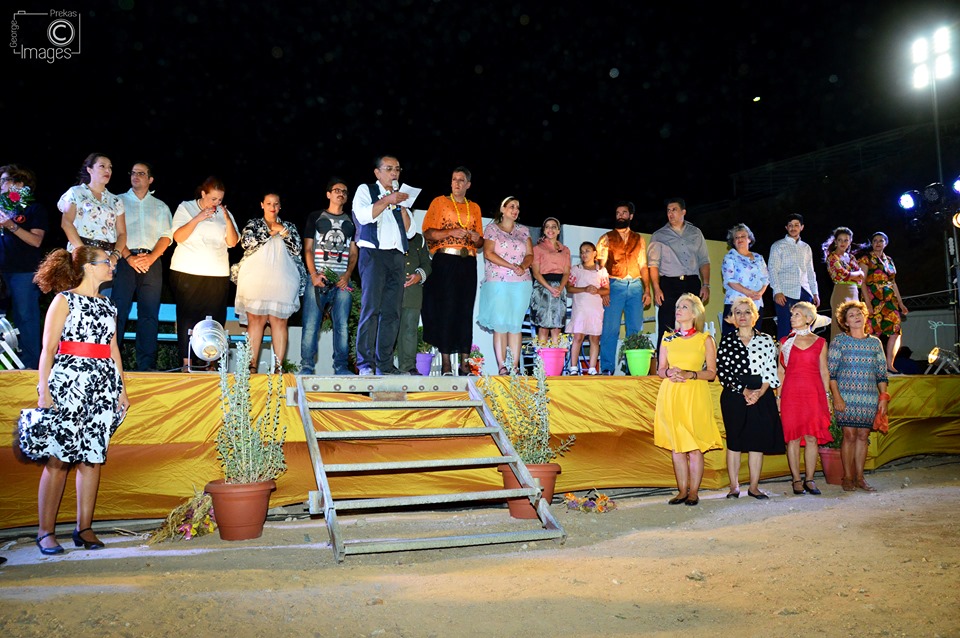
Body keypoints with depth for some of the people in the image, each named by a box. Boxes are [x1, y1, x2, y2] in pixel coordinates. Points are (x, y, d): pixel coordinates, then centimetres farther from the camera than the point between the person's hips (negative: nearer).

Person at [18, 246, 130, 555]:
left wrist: (122, 388, 14)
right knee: (57, 458, -4)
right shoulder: (64, 300, 0)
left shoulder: (108, 305, 17)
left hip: (103, 388, 5)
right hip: (67, 384, -5)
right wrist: (44, 391, -11)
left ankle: (84, 528, 12)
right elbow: (48, 349, -4)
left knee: (93, 457, 5)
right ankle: (46, 531, 5)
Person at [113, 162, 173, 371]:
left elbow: (167, 236, 6)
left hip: (152, 262, 2)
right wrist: (129, 257, -12)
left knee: (149, 314, 0)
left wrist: (151, 257, -10)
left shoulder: (161, 207, 17)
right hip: (124, 260, -2)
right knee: (118, 311, -7)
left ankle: (146, 365, 2)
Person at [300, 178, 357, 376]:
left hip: (342, 281, 2)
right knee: (311, 324, -7)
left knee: (342, 325, -3)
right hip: (318, 279, -2)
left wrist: (347, 275, -2)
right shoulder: (315, 217, 12)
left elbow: (354, 252, 14)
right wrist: (313, 275, -8)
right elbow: (307, 249, 7)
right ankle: (307, 367, -2)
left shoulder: (351, 222, 18)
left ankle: (341, 367, 2)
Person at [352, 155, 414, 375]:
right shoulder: (365, 190, 10)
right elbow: (364, 216, -10)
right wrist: (388, 200, -13)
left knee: (392, 312, 1)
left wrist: (401, 206, 4)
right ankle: (365, 364, -9)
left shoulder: (400, 196, 24)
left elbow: (409, 232, 14)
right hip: (373, 253, -5)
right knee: (370, 309, -11)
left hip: (396, 257, 5)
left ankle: (385, 364, 4)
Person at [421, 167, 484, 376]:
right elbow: (427, 233, -3)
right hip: (445, 261, -3)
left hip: (468, 264, 4)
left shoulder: (475, 208, 18)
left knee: (466, 311, 2)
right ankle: (445, 362, -2)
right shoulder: (439, 202, 7)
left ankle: (464, 362, 5)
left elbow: (481, 242, 20)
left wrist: (477, 239, -3)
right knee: (446, 310, -6)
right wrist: (451, 232, -15)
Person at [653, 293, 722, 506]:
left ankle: (693, 491, 6)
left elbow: (712, 373, 1)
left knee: (695, 447, -4)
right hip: (670, 395, 3)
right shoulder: (668, 339, 13)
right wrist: (669, 372, -8)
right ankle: (682, 490, 13)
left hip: (695, 395, -3)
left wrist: (689, 374, -14)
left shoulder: (705, 339, 4)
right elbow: (660, 370, 14)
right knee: (676, 447, 4)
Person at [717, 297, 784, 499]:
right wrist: (743, 391, -11)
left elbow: (771, 371, 3)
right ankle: (734, 486, 7)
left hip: (761, 396, 1)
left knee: (758, 441, 2)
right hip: (734, 396, -1)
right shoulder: (727, 340, 5)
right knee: (734, 441, 0)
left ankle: (754, 486, 11)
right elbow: (722, 370, -3)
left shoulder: (766, 340, 8)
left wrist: (760, 392, -11)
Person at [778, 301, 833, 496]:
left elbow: (824, 371, 11)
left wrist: (827, 396, 6)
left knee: (812, 437, 0)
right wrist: (778, 396, 3)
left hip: (814, 393, 0)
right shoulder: (785, 342, 9)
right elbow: (780, 371, 9)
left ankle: (809, 479, 9)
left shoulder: (820, 342, 9)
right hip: (791, 393, 0)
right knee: (793, 437, -1)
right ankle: (796, 480, 7)